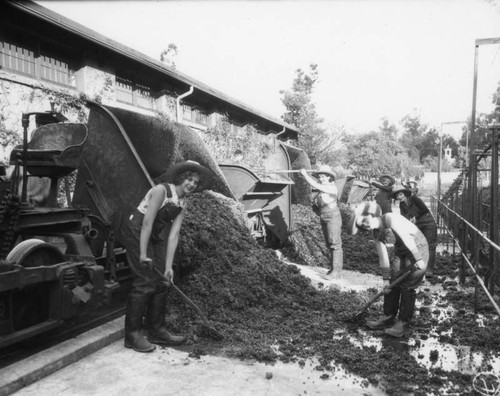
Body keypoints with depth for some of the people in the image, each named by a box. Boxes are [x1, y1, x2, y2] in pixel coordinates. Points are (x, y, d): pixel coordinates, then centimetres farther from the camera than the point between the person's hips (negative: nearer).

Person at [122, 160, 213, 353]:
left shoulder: (182, 205, 1)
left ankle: (157, 331, 19)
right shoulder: (161, 190, -20)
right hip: (137, 233, -8)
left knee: (161, 282, 7)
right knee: (145, 282, -11)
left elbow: (173, 235, -3)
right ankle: (133, 335, 1)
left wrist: (168, 266, -8)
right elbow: (147, 222, -23)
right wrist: (143, 254, -22)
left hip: (157, 236, 8)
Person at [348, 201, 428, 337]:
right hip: (401, 250, 8)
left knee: (407, 286, -5)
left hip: (417, 248, -8)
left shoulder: (390, 218, -25)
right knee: (392, 283, 8)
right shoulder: (376, 232, -1)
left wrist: (418, 259, -29)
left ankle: (403, 324, 6)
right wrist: (386, 278, 2)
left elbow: (406, 238, -28)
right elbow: (383, 255, 2)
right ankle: (388, 317, 21)